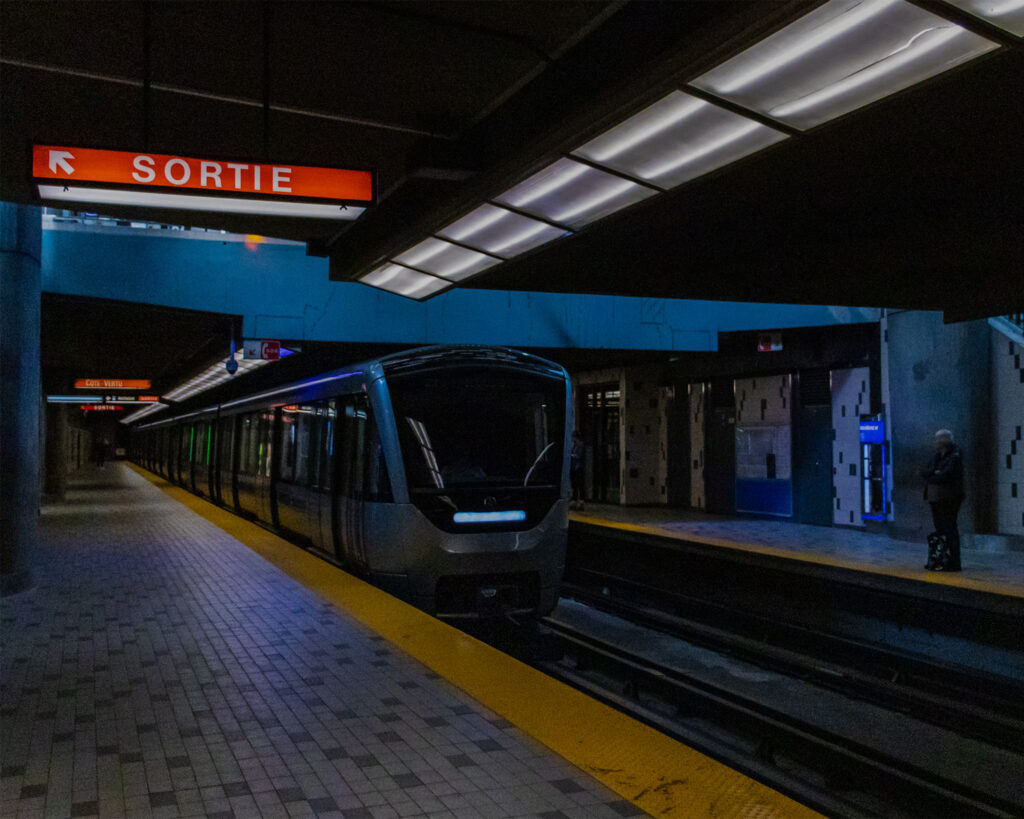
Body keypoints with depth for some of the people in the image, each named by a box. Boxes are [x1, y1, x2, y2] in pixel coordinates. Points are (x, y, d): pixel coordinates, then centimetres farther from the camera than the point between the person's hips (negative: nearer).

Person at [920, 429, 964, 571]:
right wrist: (935, 473, -13)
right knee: (940, 529, 10)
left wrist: (930, 477, -4)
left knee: (949, 530, -6)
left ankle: (953, 562, -4)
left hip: (949, 499, -8)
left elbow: (946, 475, -20)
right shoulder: (937, 456, 16)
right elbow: (924, 472, 7)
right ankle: (938, 560, 15)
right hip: (936, 498, 8)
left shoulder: (955, 456, -9)